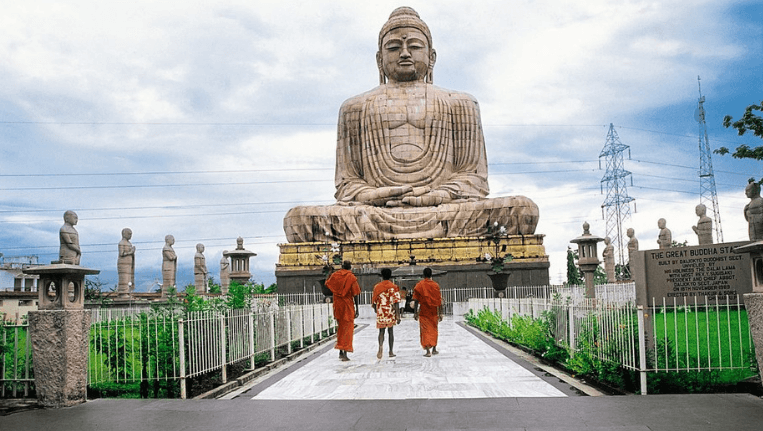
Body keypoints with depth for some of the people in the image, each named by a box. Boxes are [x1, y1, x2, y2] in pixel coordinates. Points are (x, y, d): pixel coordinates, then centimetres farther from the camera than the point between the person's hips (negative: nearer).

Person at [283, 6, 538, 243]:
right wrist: (372, 195, -9)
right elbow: (345, 182, 16)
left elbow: (474, 176, 13)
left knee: (523, 210, -28)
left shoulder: (460, 104, 23)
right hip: (375, 215, 0)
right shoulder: (355, 108, 24)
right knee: (298, 219, -28)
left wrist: (437, 195, -9)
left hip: (444, 212, 1)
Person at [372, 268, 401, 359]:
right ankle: (391, 351, 17)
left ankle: (381, 346, -21)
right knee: (391, 331, 12)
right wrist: (398, 316, -8)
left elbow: (374, 301, 6)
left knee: (381, 332, 6)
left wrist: (375, 310, 25)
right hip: (391, 313, 0)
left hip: (380, 313, 0)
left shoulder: (377, 287, 1)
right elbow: (396, 302, -9)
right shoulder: (394, 287, -3)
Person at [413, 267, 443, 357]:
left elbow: (416, 300, -6)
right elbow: (439, 300, -1)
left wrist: (415, 313, -1)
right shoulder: (436, 285, -1)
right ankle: (434, 349, 21)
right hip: (434, 312, 2)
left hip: (423, 312, -2)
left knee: (425, 330, 1)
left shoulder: (419, 285, -5)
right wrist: (440, 313, 4)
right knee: (434, 330, 16)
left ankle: (428, 351, -8)